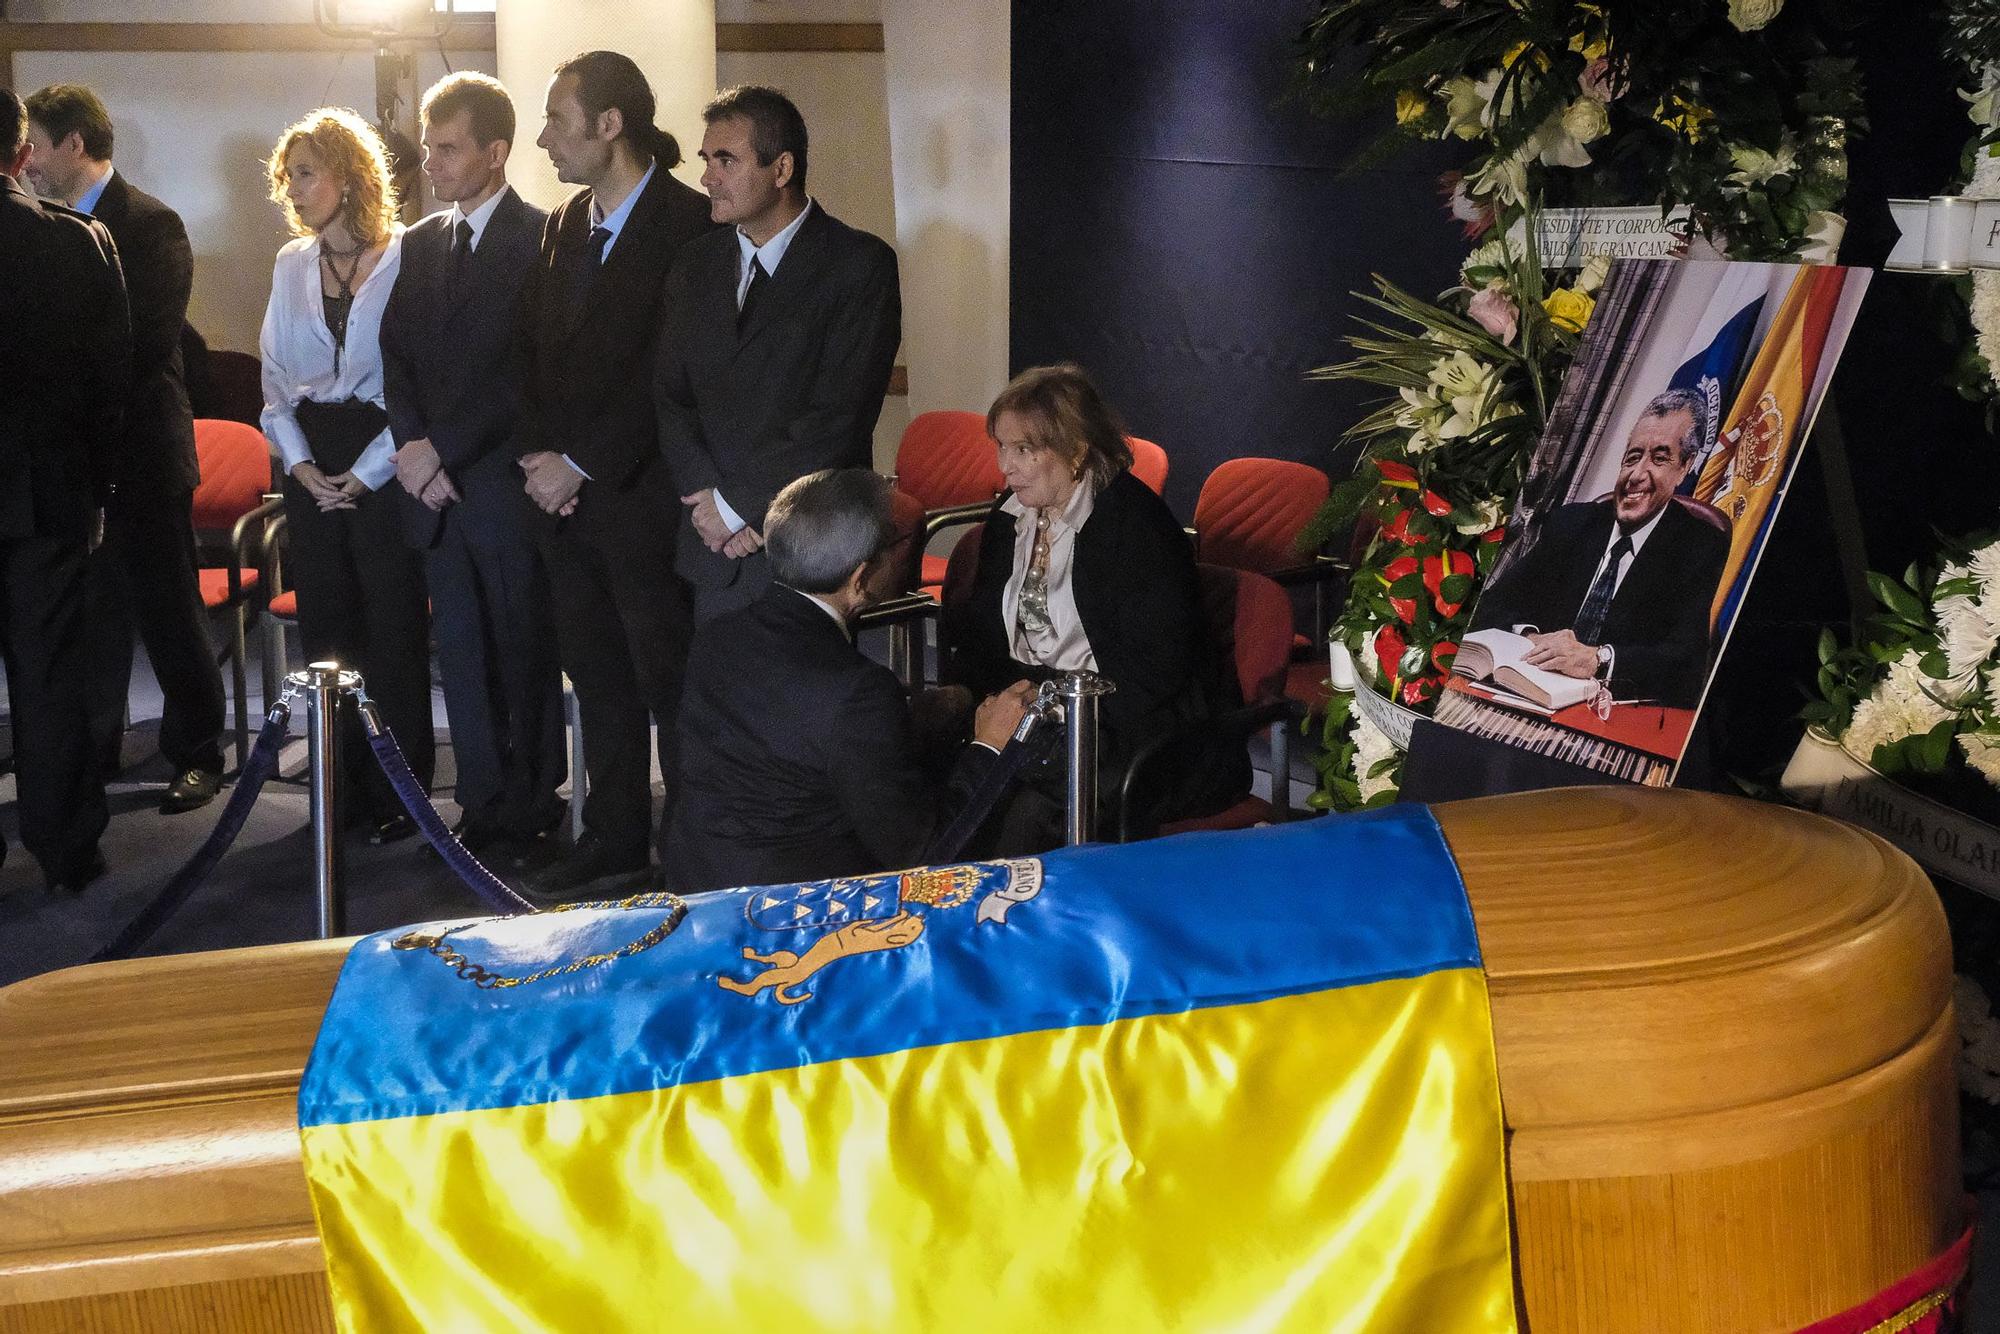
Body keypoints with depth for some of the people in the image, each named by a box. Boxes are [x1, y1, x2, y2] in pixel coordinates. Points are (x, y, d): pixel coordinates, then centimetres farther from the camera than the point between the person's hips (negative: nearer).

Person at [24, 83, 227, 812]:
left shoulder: (150, 224, -9)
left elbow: (148, 342, -17)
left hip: (141, 454, -6)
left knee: (169, 611, 2)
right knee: (93, 614, 13)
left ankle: (196, 755, 12)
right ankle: (94, 751, 23)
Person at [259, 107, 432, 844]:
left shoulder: (404, 259, -7)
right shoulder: (292, 265, 10)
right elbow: (275, 375, 13)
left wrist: (367, 472, -13)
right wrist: (300, 462, -1)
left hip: (382, 460, -5)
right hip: (313, 467, 5)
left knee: (392, 631, -1)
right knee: (326, 625, 9)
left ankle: (397, 793, 8)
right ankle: (341, 784, 18)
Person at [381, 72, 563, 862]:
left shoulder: (539, 239, -6)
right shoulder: (420, 243, 15)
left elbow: (526, 369, -12)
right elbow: (396, 352, 11)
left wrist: (444, 449, -13)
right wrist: (413, 445, -5)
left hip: (503, 484, -6)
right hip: (434, 483, 6)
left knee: (523, 650, 2)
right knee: (461, 653, 8)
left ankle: (530, 808, 12)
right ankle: (483, 804, 17)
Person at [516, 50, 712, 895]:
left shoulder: (687, 223, -10)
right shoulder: (564, 225, 14)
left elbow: (667, 372, -16)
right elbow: (534, 350, 16)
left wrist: (583, 466, -14)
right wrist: (537, 455, 0)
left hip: (643, 498, -7)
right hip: (564, 496, 7)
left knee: (668, 678, -1)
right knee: (596, 676, 13)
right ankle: (615, 836, 24)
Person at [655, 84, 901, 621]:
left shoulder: (861, 265, -7)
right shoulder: (697, 265, 12)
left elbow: (840, 416, -13)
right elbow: (670, 398, 9)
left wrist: (737, 502, -11)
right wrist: (705, 494, -8)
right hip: (714, 552, 5)